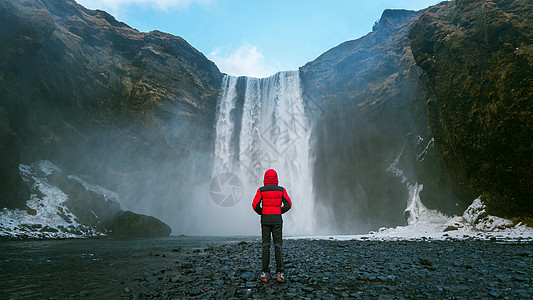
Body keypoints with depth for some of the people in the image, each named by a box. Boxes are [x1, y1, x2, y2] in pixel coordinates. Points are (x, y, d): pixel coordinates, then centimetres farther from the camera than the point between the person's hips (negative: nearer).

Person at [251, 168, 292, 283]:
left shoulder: (261, 190, -1)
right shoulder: (281, 190, 2)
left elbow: (255, 205, -6)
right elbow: (288, 204, -3)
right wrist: (279, 212, 11)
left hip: (265, 220, 0)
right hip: (277, 220, 0)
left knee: (266, 245, 6)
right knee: (278, 246, 5)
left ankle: (265, 273, 6)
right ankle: (280, 273, 4)